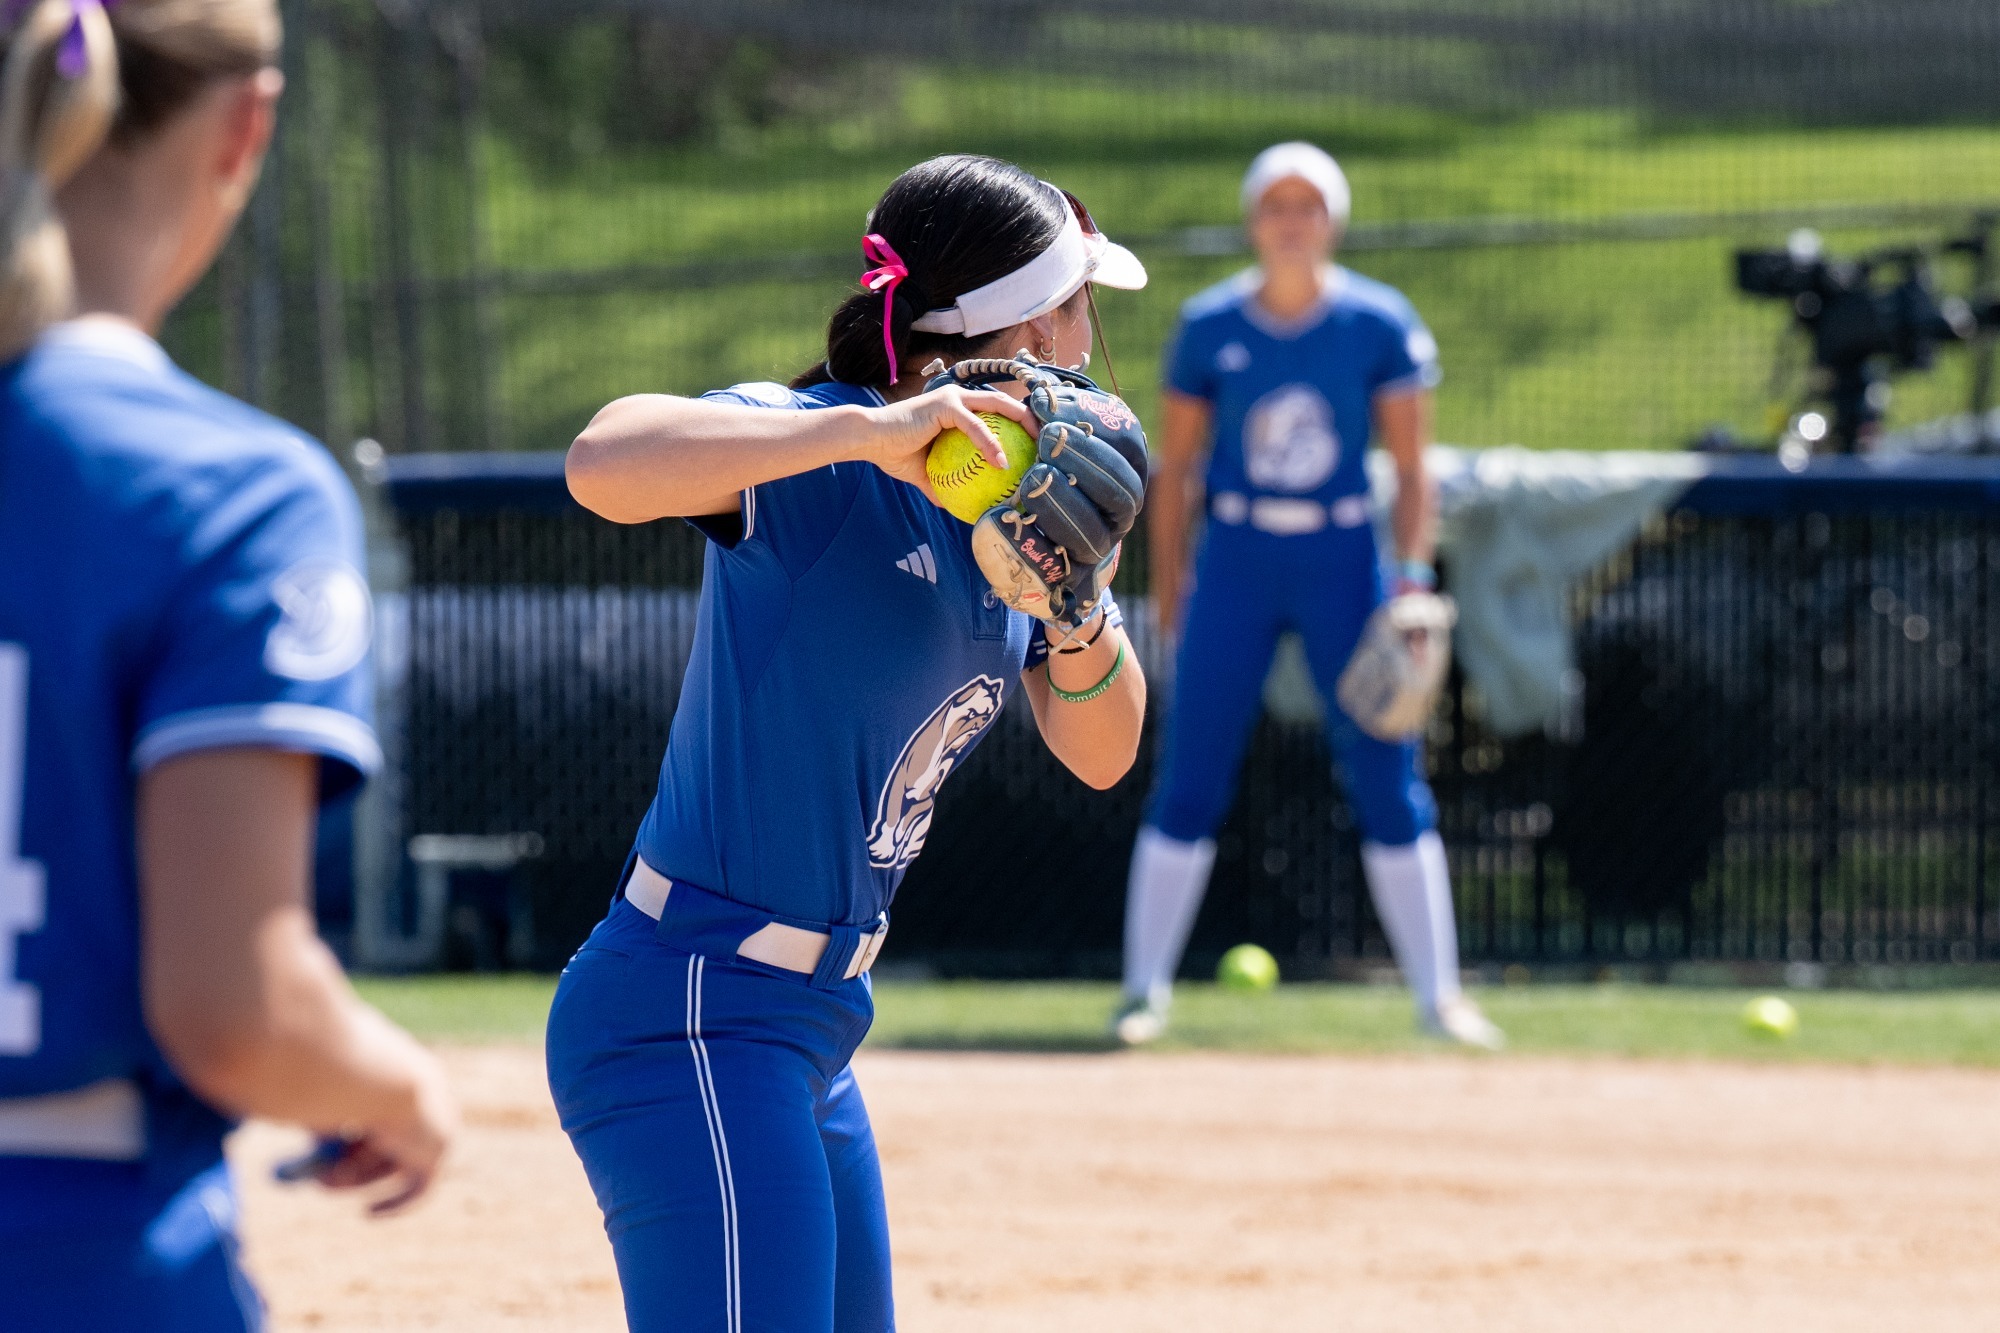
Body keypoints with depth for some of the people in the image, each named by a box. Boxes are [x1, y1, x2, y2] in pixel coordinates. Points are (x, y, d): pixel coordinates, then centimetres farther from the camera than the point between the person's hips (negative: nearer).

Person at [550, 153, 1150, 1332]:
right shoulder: (824, 462, -14)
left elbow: (1098, 753, 11)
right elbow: (605, 466, -33)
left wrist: (1080, 616, -10)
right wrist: (867, 430, -38)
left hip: (808, 1033, 10)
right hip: (691, 1021, -10)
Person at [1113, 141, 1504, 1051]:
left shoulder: (1380, 324, -3)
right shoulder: (1209, 326, 0)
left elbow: (1411, 470, 0)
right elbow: (1173, 468, 7)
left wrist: (1411, 575, -11)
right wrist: (1167, 585, 3)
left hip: (1341, 564, 0)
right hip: (1236, 560, 1)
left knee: (1387, 779, -1)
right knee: (1190, 777, -2)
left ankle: (1437, 992, 6)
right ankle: (1145, 987, 7)